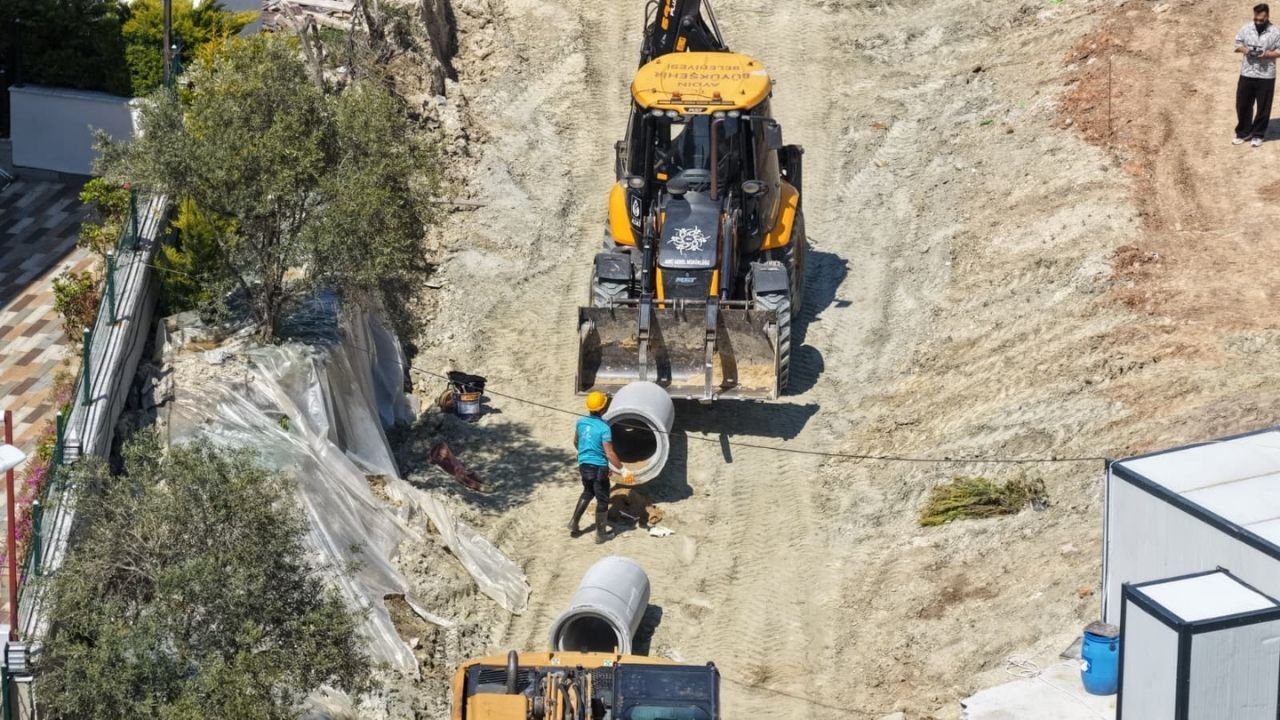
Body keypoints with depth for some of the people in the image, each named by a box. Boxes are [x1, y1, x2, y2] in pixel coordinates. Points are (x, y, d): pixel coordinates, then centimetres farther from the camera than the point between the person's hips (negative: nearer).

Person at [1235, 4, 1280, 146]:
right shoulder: (1246, 28, 1)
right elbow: (1237, 43, 10)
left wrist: (1267, 54, -21)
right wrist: (1243, 49, -12)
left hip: (1266, 76, -3)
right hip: (1246, 74, 3)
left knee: (1263, 108, 6)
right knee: (1242, 104, 9)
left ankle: (1257, 135, 20)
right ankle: (1243, 133, 24)